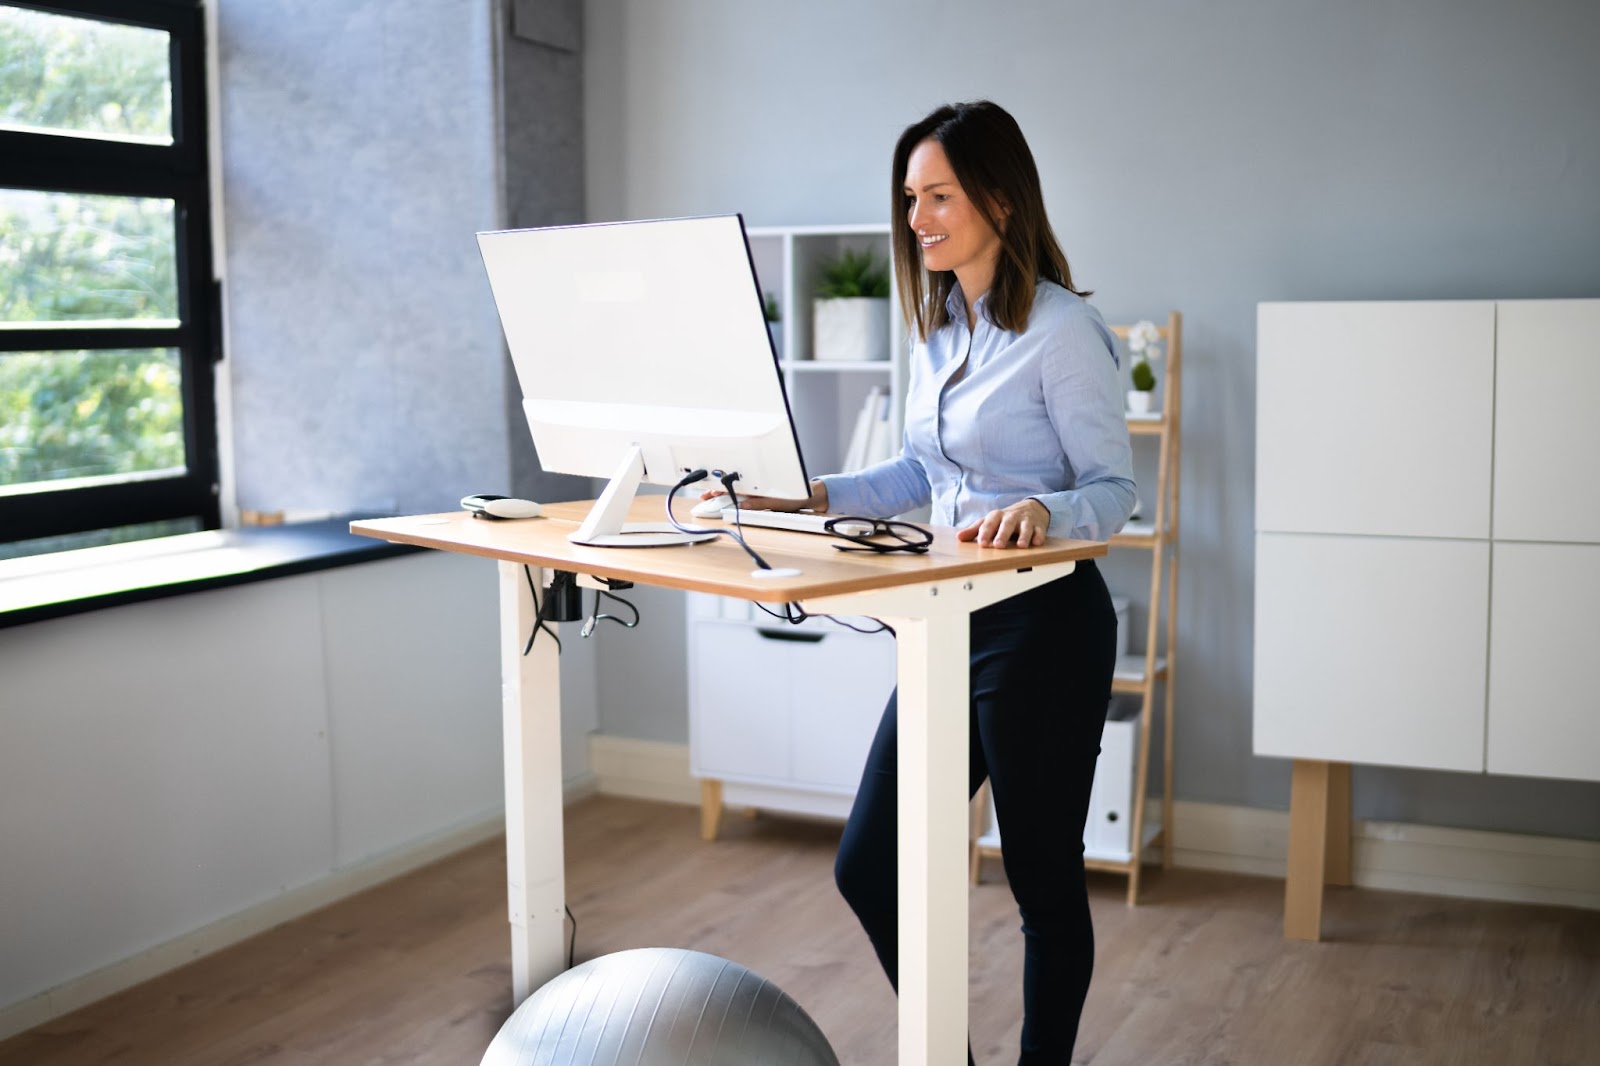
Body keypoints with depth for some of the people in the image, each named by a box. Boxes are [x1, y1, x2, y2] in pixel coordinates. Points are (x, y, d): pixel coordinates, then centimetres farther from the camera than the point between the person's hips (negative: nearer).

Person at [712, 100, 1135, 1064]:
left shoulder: (1062, 329, -14)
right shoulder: (937, 327, 10)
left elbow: (1116, 489, -14)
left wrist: (1042, 512, -34)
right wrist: (810, 496, 8)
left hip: (1046, 625, -8)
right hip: (953, 621, 8)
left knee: (1044, 879, 7)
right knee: (870, 868, 9)